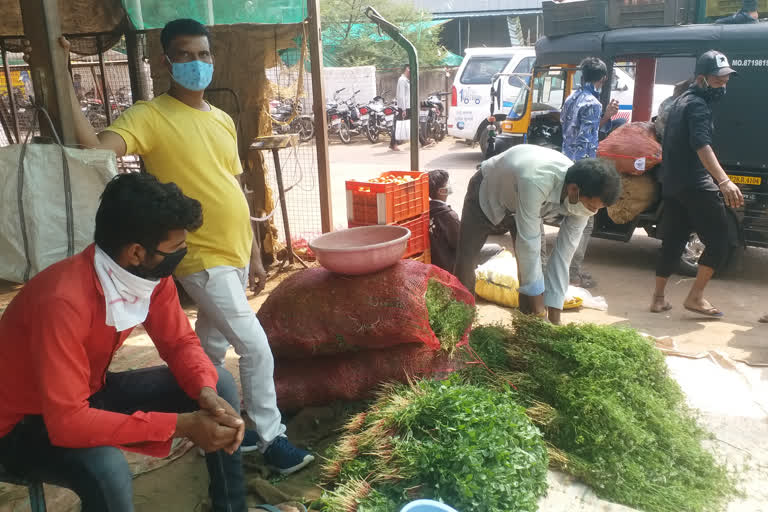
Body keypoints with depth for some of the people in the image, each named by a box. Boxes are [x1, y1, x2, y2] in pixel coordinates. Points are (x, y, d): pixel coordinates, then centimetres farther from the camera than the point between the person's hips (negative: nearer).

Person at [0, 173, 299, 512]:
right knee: (107, 470, -38)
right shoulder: (63, 301, -36)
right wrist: (182, 425, -36)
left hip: (91, 394, 7)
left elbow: (180, 342, -2)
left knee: (220, 382, -6)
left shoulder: (151, 274, -13)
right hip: (27, 423, -7)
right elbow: (67, 422, -37)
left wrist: (207, 393, -23)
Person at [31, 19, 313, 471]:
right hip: (202, 258, -7)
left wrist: (255, 253, 14)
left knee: (212, 347, 19)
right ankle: (271, 437, 12)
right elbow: (95, 149, -28)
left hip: (235, 253, 7)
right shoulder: (149, 116, -10)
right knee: (256, 347, -7)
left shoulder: (223, 121, 10)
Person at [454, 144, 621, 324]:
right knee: (465, 265, -2)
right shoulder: (536, 182, -46)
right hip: (486, 193, -4)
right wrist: (536, 297, -32)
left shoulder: (581, 198, -26)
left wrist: (554, 314, -20)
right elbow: (528, 243, -40)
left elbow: (564, 252, -21)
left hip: (526, 204, 4)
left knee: (534, 269, -7)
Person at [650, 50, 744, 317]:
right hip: (695, 184, -9)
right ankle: (695, 297, -2)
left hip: (671, 183, 9)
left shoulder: (681, 101, 19)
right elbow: (702, 146, -29)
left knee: (673, 241, 13)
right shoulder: (698, 105, -12)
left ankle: (658, 298, 16)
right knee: (719, 240, -3)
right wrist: (724, 181, -41)